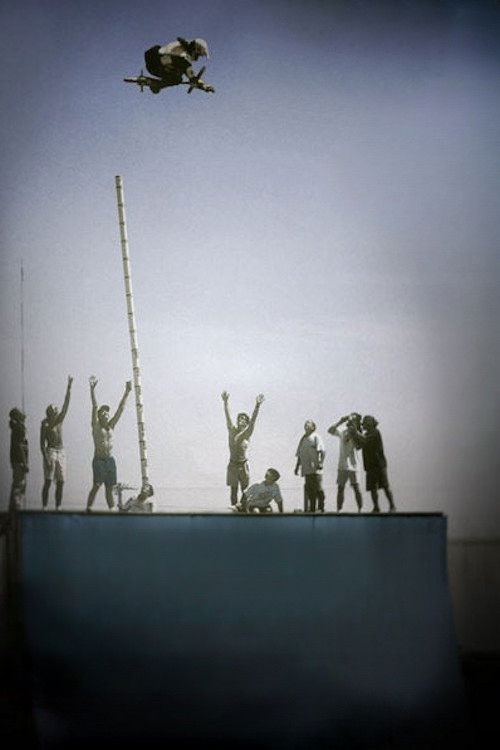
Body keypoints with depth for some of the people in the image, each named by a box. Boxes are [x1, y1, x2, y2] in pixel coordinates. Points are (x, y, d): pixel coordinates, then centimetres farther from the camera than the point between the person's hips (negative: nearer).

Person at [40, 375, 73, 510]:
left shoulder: (60, 420, 11)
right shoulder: (45, 424, -4)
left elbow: (66, 403, 7)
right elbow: (42, 443, -6)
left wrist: (69, 387, 2)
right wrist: (46, 458, -16)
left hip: (61, 452, 6)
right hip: (50, 451, -6)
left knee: (61, 482, 3)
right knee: (48, 481, -8)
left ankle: (58, 508, 7)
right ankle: (44, 508, -7)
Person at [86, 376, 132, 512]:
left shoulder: (111, 426, 13)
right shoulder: (96, 425, 0)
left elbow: (120, 409, 14)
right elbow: (94, 406, -9)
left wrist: (126, 393, 14)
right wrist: (92, 389, -18)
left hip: (110, 460, 5)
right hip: (99, 460, -5)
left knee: (110, 488, 5)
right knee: (96, 485, -14)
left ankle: (112, 510, 6)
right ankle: (88, 509, -14)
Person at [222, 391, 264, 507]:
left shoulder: (247, 434, -5)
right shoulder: (232, 431, -1)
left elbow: (253, 420, -17)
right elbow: (227, 416, -10)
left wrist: (257, 405, -30)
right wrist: (225, 402, -22)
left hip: (243, 465, -1)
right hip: (233, 465, 1)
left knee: (245, 491, 2)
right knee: (234, 490, 5)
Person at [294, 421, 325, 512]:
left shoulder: (315, 437, 3)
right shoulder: (303, 439, 22)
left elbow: (322, 451, -8)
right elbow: (299, 455, 25)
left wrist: (321, 462, -20)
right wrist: (297, 466, 18)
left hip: (315, 468, -6)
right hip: (306, 469, 6)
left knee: (318, 488, -8)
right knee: (309, 489, 5)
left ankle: (321, 507, -4)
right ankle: (312, 508, 8)